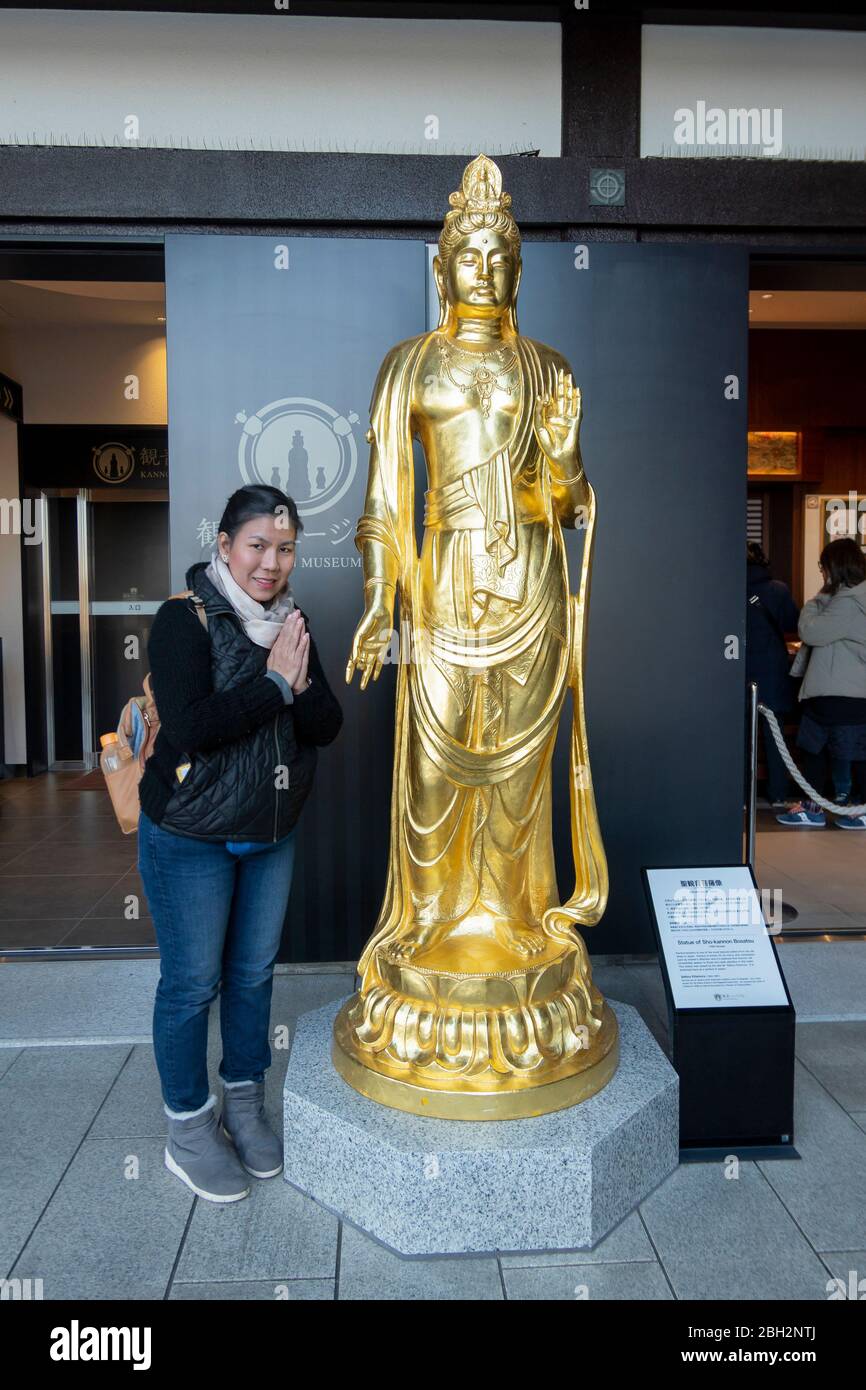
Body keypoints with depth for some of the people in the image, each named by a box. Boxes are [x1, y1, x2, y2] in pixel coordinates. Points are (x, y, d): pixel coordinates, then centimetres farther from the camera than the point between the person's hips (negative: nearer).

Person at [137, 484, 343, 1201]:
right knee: (192, 982, 6)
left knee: (254, 971, 16)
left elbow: (328, 725, 0)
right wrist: (274, 681, -21)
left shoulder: (291, 623, 4)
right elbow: (191, 724, -28)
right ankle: (188, 1131, 25)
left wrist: (301, 686, -20)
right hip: (189, 838, -6)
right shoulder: (186, 617, -16)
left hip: (272, 833, 6)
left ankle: (245, 1107, 35)